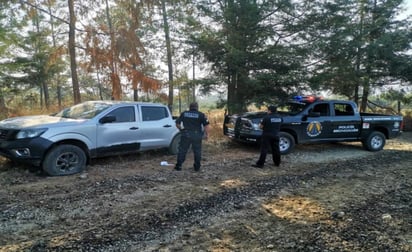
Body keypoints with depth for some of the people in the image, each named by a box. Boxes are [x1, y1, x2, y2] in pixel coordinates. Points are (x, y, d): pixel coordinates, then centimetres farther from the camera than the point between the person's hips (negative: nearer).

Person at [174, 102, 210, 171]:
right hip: (197, 135, -1)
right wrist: (207, 134, 1)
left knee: (182, 150, 9)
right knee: (197, 151, 11)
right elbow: (206, 125, -7)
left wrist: (181, 129, 23)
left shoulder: (184, 113, 6)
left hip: (185, 134, 1)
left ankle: (178, 166, 12)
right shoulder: (201, 115, 0)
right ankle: (197, 167, 18)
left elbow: (177, 124, 8)